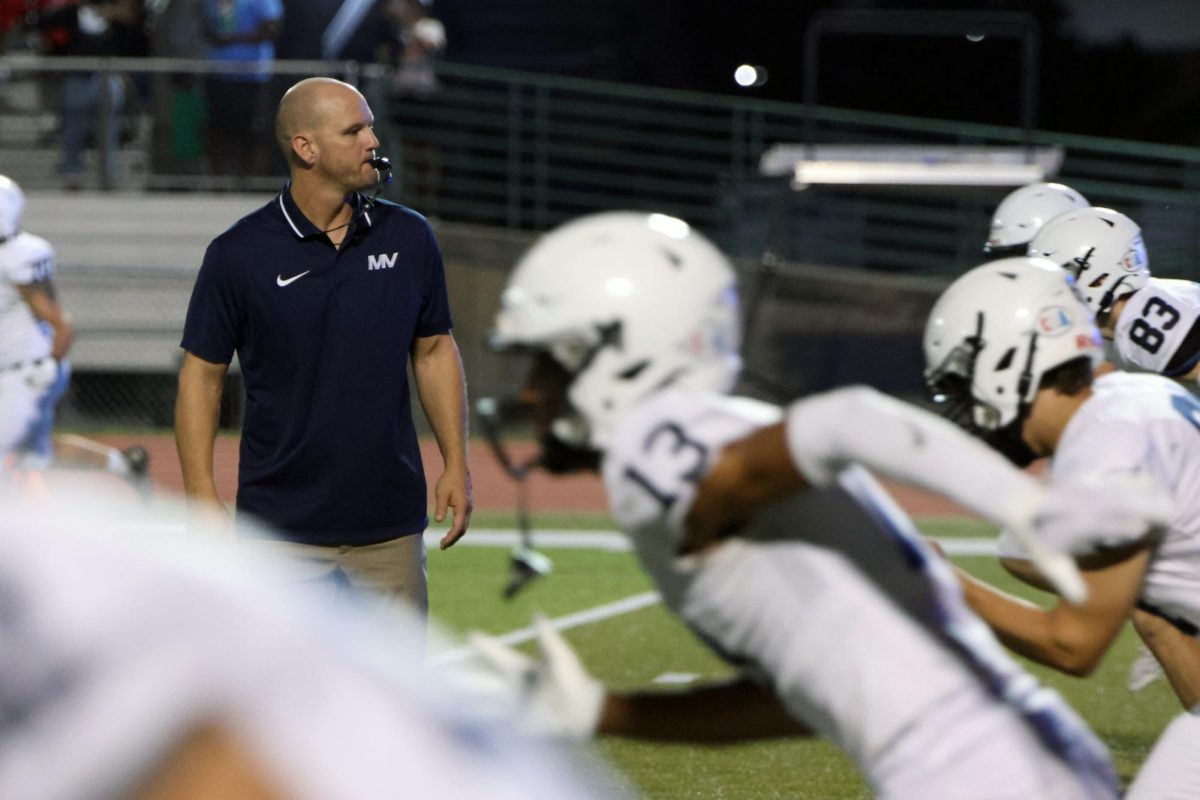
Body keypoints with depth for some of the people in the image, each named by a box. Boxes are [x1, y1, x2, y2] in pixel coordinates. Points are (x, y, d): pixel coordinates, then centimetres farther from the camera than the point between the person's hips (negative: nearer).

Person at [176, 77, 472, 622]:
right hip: (283, 527, -3)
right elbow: (202, 373, -2)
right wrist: (201, 494, -10)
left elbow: (434, 351, 12)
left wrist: (456, 464, 5)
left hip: (390, 521, 3)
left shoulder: (409, 238, 4)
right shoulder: (239, 254, -6)